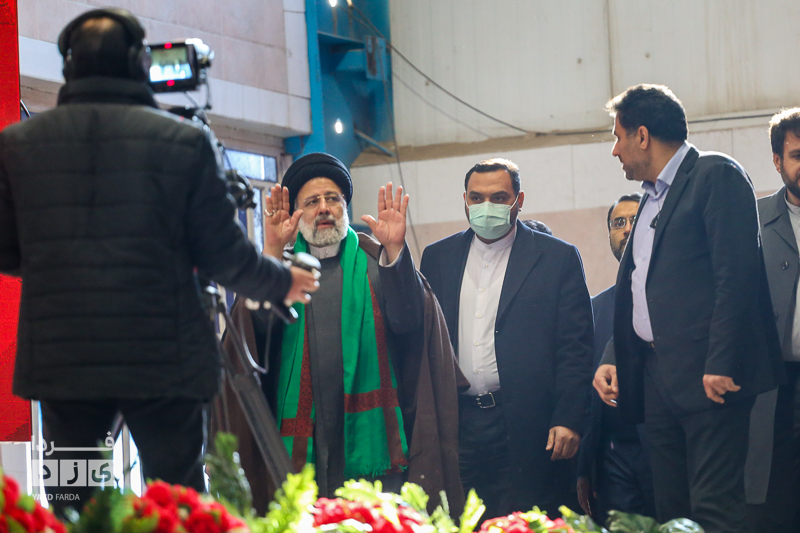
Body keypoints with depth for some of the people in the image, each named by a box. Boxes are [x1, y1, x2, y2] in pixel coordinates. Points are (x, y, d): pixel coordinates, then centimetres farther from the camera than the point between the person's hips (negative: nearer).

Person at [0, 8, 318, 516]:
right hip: (164, 360, -2)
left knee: (68, 502, 11)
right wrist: (281, 283, 17)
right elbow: (222, 251, -2)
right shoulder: (184, 142, -6)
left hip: (59, 360, 2)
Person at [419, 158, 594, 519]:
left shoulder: (558, 258, 3)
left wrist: (568, 421, -10)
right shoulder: (437, 258, 13)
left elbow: (576, 348, -1)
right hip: (455, 426, 3)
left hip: (527, 430, -3)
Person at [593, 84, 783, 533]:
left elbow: (737, 274, -15)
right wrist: (613, 359, 10)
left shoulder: (716, 176, -4)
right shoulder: (652, 198, 23)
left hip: (708, 377, -9)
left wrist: (721, 365, -21)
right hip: (658, 378, 9)